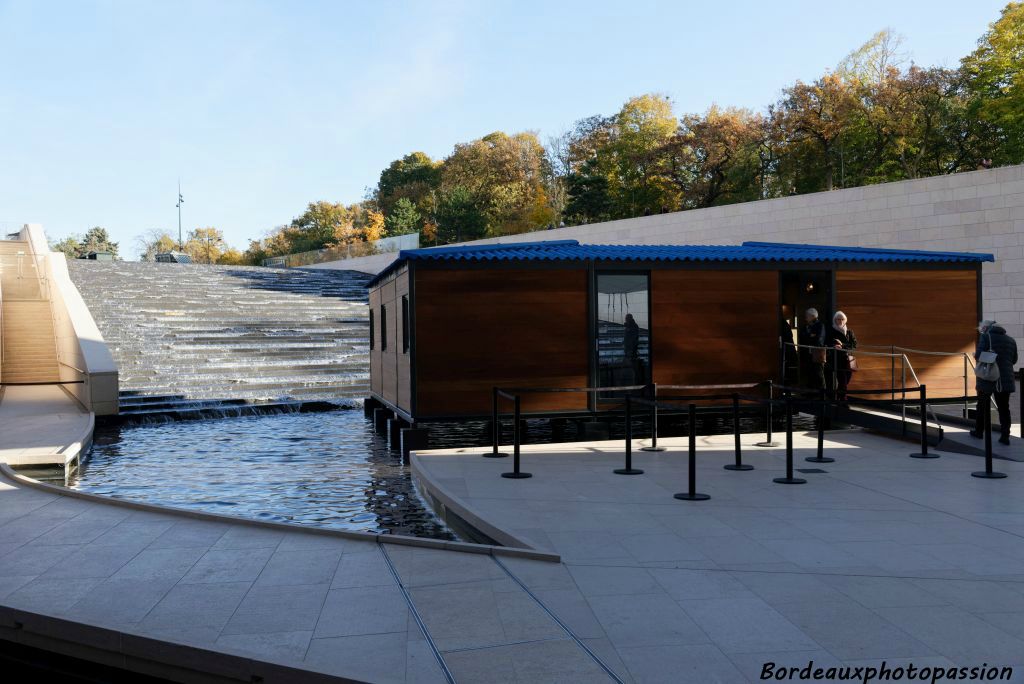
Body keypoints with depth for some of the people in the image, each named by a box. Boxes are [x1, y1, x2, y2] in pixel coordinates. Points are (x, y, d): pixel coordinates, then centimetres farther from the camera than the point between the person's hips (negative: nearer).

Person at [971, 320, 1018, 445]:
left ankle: (979, 431, 24)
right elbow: (1014, 360, 15)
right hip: (1005, 379, 4)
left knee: (983, 406, 13)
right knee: (1004, 408, 7)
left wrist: (975, 354, 6)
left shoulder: (986, 336, -6)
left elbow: (979, 354, -16)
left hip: (987, 378, -4)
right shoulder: (1011, 340, 10)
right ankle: (1005, 436, 2)